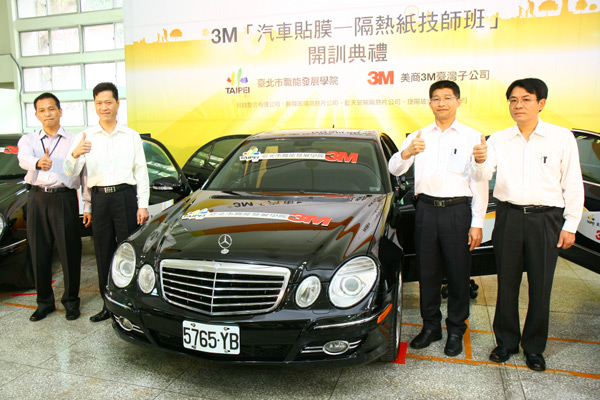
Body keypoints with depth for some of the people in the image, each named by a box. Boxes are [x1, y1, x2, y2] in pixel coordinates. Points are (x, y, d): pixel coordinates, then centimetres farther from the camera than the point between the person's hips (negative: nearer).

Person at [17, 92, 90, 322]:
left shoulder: (74, 141, 10)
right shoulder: (28, 140, 14)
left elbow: (85, 174, 8)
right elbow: (23, 159, -10)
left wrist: (88, 204, 2)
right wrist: (38, 162, -34)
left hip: (65, 198, -2)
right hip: (37, 198, 2)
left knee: (70, 253, -1)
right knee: (39, 253, 7)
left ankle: (71, 301, 14)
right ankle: (45, 302, 21)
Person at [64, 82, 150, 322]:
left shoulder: (131, 136, 9)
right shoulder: (85, 137, 8)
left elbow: (141, 171, 7)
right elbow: (71, 172, -1)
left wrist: (143, 204, -1)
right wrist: (75, 155, -24)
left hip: (126, 196, -2)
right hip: (99, 199, 2)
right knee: (103, 254, 7)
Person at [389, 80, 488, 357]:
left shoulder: (472, 137, 6)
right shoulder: (418, 137, 12)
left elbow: (480, 182, 2)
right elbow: (394, 169, 0)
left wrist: (477, 223, -5)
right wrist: (406, 152, -23)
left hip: (458, 211, -2)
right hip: (426, 209, 2)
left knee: (458, 274, 4)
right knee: (427, 272, 9)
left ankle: (456, 330, 21)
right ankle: (431, 326, 25)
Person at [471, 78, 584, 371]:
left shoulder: (562, 138, 2)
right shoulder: (498, 140, 5)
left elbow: (573, 185, 4)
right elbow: (481, 176, -7)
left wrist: (570, 225, 0)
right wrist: (479, 161, -30)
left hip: (546, 218, -1)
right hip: (508, 217, 1)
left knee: (540, 287, 5)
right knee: (507, 284, 8)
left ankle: (534, 347, 24)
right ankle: (506, 341, 26)